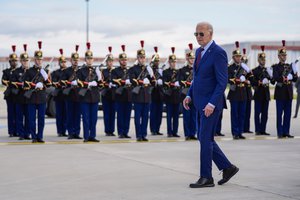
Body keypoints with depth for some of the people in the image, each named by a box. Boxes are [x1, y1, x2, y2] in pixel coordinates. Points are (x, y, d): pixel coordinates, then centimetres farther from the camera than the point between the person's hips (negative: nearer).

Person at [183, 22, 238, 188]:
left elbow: (222, 82, -17)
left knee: (205, 138, -6)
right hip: (200, 102, 9)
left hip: (211, 103, -9)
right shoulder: (199, 51, 14)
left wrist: (212, 104, -23)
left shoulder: (218, 53, -14)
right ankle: (227, 167, 21)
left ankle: (206, 178, 2)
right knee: (203, 138, 11)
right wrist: (189, 95, 9)